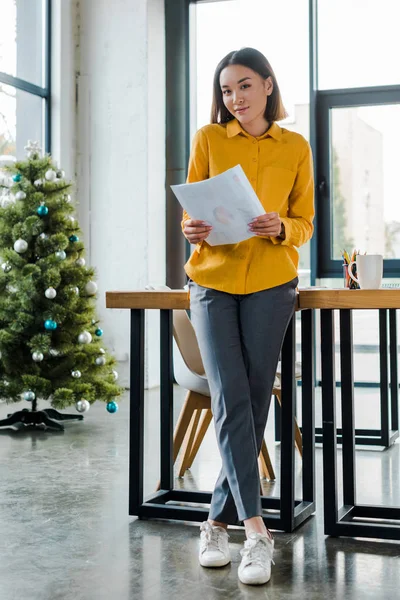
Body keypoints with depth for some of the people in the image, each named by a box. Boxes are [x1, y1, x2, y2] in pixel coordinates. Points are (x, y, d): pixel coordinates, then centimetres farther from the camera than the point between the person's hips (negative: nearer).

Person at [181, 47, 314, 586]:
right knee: (232, 401, -10)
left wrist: (280, 229, -13)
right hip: (213, 281, 0)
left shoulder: (296, 148, 8)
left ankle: (220, 521, 13)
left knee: (253, 401, 0)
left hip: (271, 284, 1)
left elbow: (305, 223, 9)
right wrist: (193, 231, -15)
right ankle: (256, 530, -10)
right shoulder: (208, 139, 7)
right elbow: (191, 213, 8)